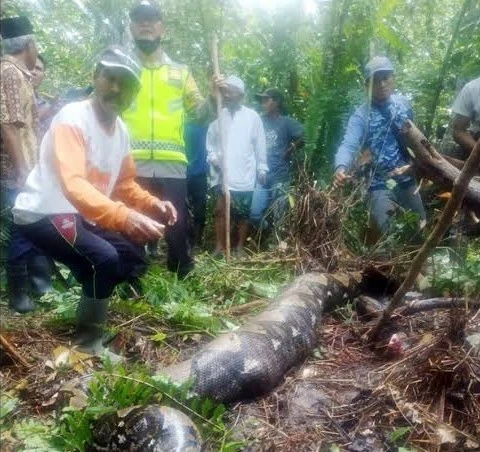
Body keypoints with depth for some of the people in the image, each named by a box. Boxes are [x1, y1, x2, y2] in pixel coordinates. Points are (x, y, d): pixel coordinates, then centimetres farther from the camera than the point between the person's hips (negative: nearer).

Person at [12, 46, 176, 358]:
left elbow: (124, 183, 15)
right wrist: (124, 218, -51)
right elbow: (73, 184, -37)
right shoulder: (73, 117, -22)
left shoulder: (122, 131, 4)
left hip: (82, 216, 9)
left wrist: (153, 204, -6)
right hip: (42, 213, -9)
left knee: (134, 259, 6)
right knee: (104, 259, -27)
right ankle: (89, 343, -6)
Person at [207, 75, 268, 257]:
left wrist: (262, 169, 1)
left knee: (243, 213, 8)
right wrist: (213, 157, -8)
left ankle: (240, 246, 20)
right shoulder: (218, 115, 5)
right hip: (222, 174, 1)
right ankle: (219, 246, 12)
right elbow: (210, 141, 8)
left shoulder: (252, 117, 0)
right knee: (220, 210, 3)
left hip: (245, 175, -1)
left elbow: (260, 146, 2)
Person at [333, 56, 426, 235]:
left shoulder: (403, 103, 0)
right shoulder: (361, 116, -15)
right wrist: (341, 168, -49)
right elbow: (349, 145, -29)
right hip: (382, 185, -4)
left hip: (410, 179, 5)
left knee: (421, 228, 16)